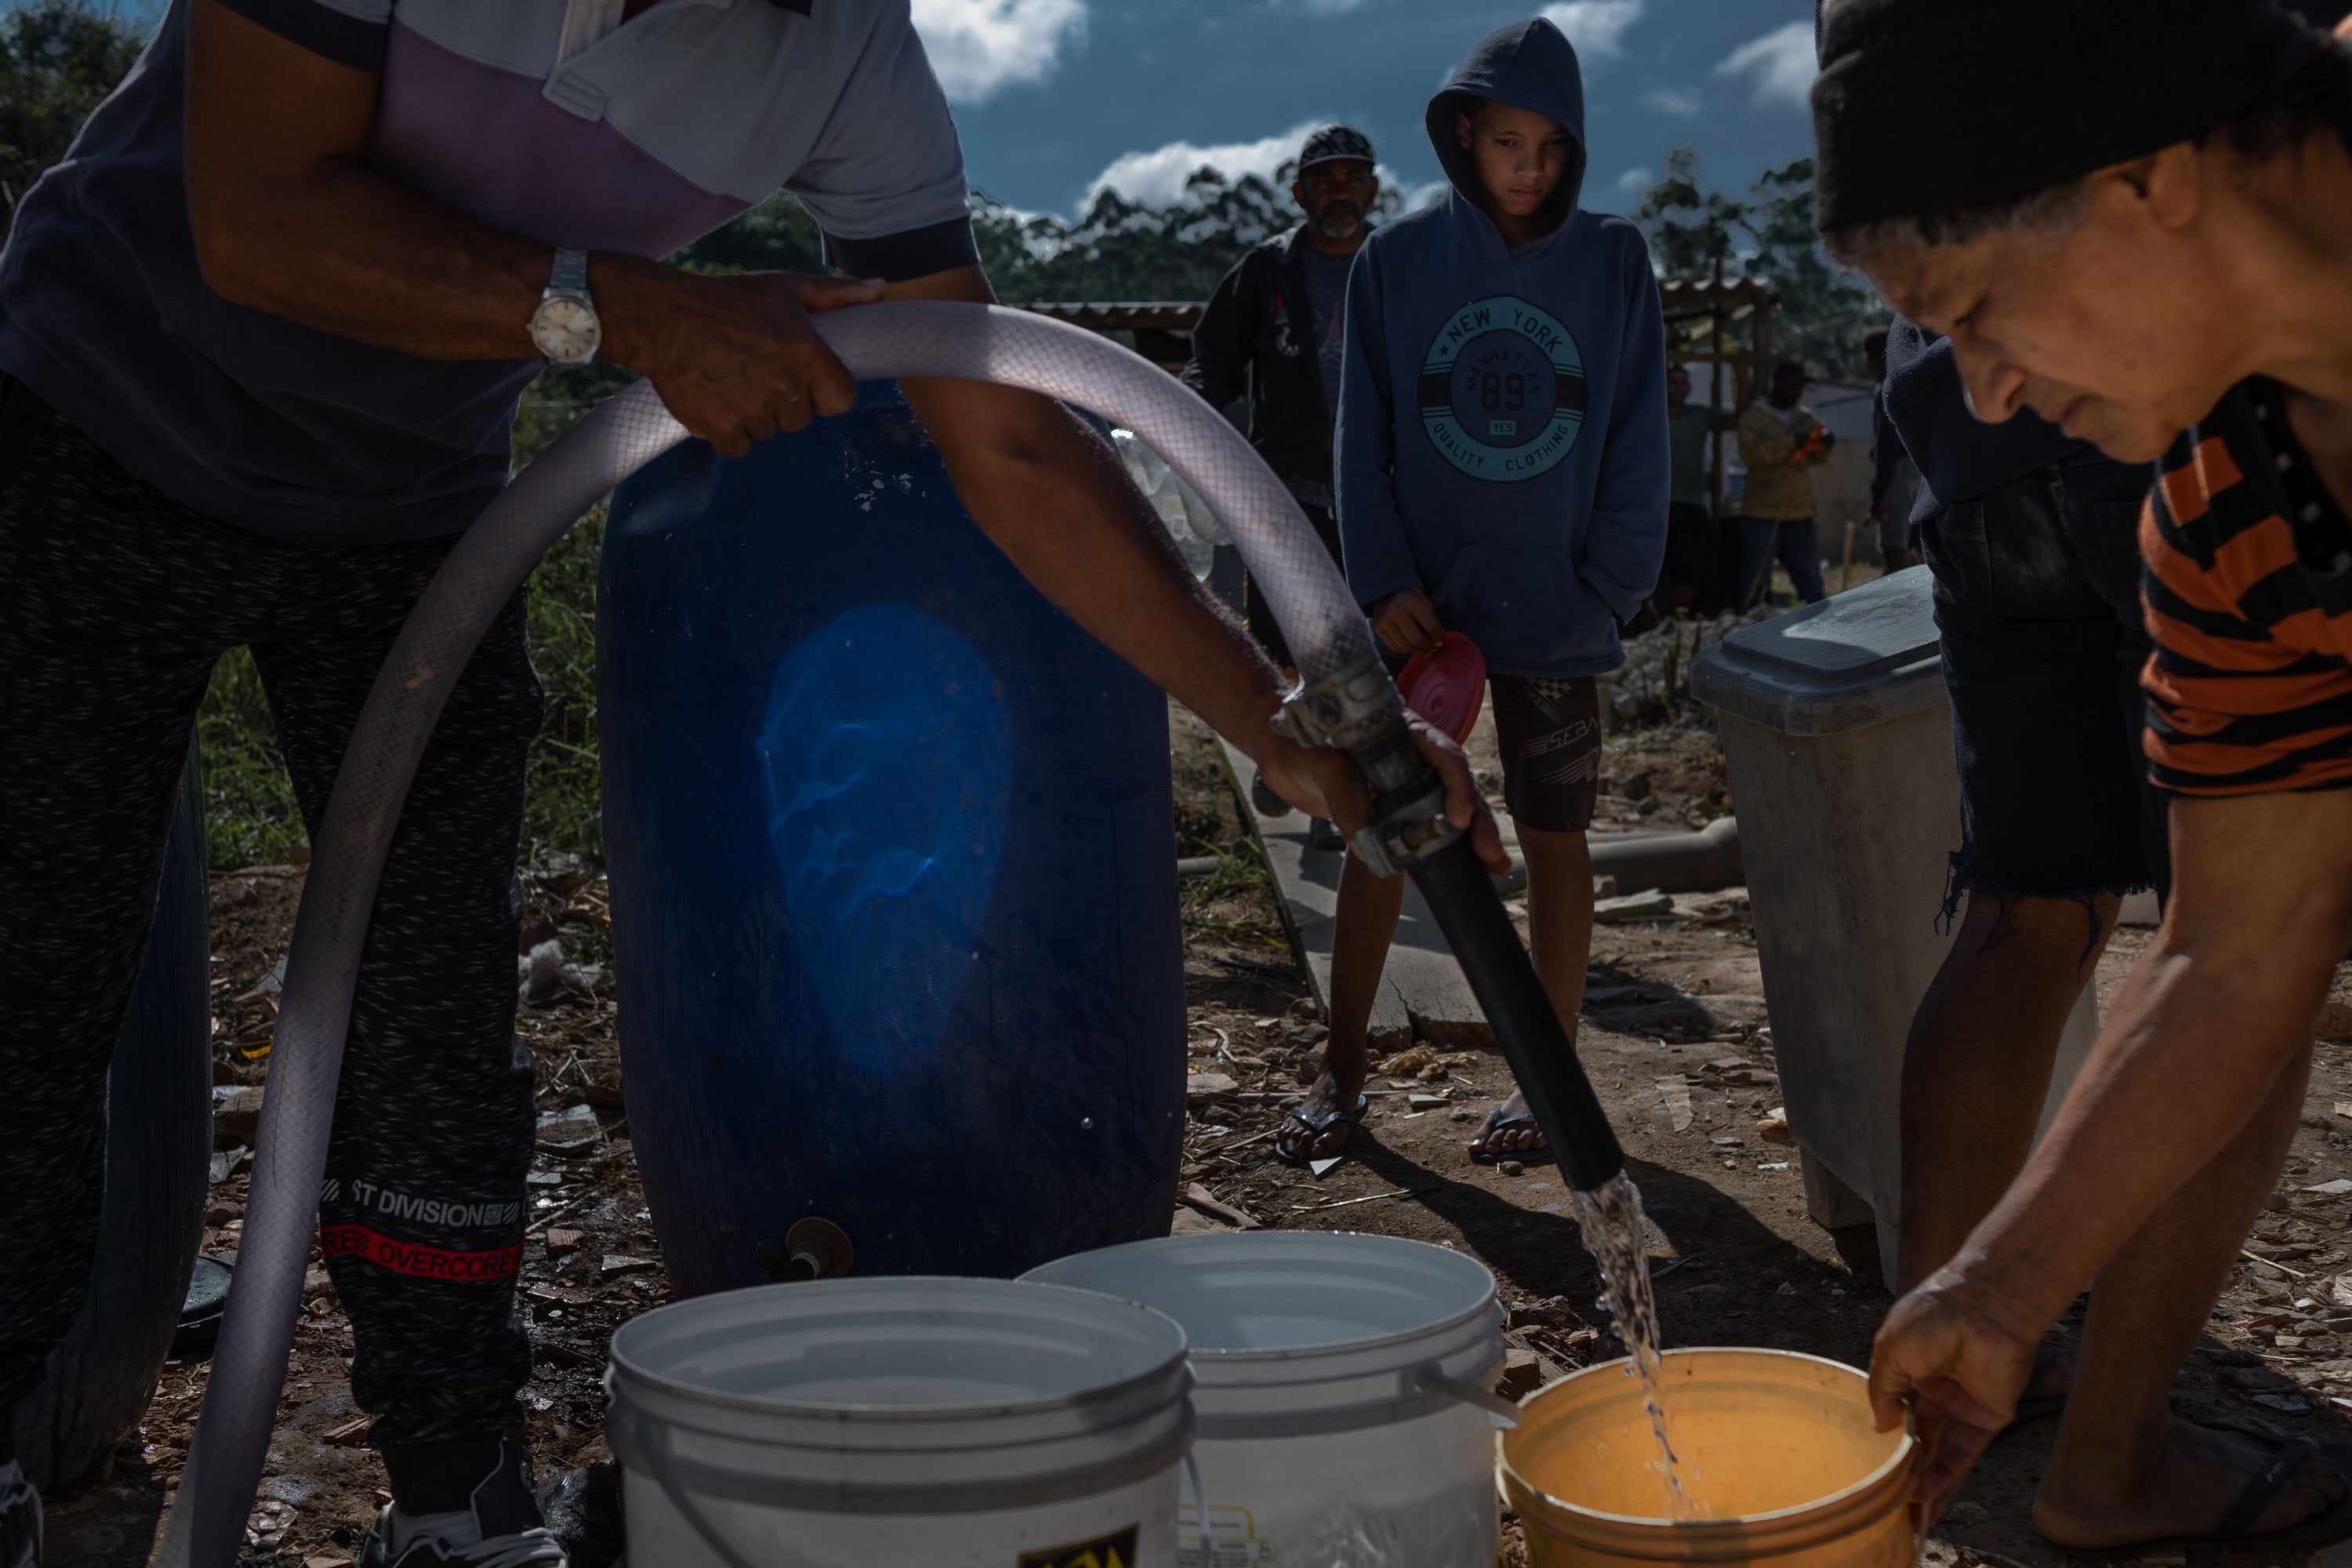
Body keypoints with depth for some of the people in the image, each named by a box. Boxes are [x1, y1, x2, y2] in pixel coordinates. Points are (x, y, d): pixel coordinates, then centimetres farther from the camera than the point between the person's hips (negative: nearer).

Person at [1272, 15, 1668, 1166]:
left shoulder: (1612, 264, 1)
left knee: (1553, 839, 6)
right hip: (1421, 601, 1)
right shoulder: (1397, 262, 1)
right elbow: (1365, 437, 2)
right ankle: (1342, 1072, 14)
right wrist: (1383, 582, -7)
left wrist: (1609, 583, -7)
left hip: (1551, 606, 0)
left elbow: (1637, 443, 2)